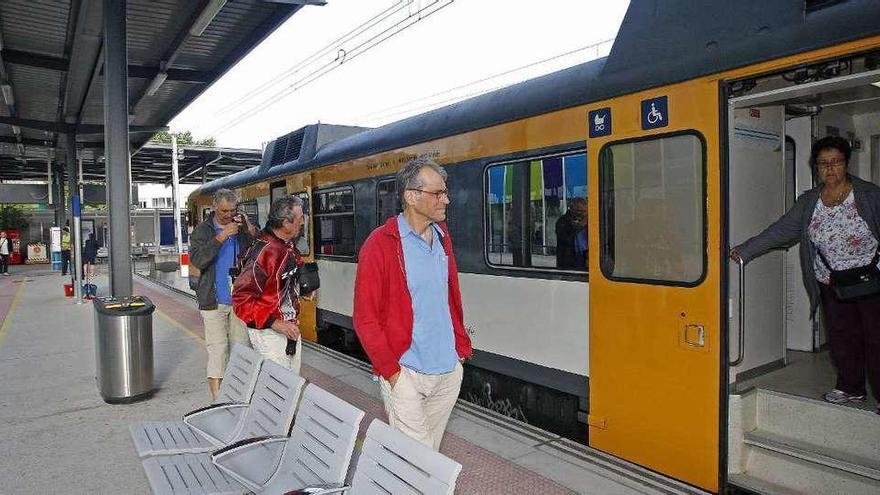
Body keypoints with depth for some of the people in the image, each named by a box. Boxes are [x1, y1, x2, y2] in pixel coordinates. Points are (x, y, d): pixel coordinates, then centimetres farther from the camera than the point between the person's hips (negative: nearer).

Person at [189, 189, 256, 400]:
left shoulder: (243, 227, 6)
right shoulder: (203, 230, 2)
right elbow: (197, 260, -14)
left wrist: (252, 232, -16)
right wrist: (220, 237, -20)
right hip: (214, 301, -2)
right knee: (218, 350, -3)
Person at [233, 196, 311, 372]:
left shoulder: (290, 247, 4)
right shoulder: (264, 252, -24)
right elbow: (241, 299, -24)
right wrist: (275, 323, -27)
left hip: (291, 328, 9)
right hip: (269, 332, -9)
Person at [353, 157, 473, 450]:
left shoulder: (442, 237, 7)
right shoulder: (381, 244, -12)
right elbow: (365, 318, -12)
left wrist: (462, 347, 10)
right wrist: (390, 370, -12)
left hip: (449, 370, 6)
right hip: (405, 373, -6)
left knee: (432, 450, 19)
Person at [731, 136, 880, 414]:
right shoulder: (808, 202, 4)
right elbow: (779, 232, 0)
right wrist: (743, 252, -6)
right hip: (831, 287, 3)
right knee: (842, 339, 10)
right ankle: (851, 388, 27)